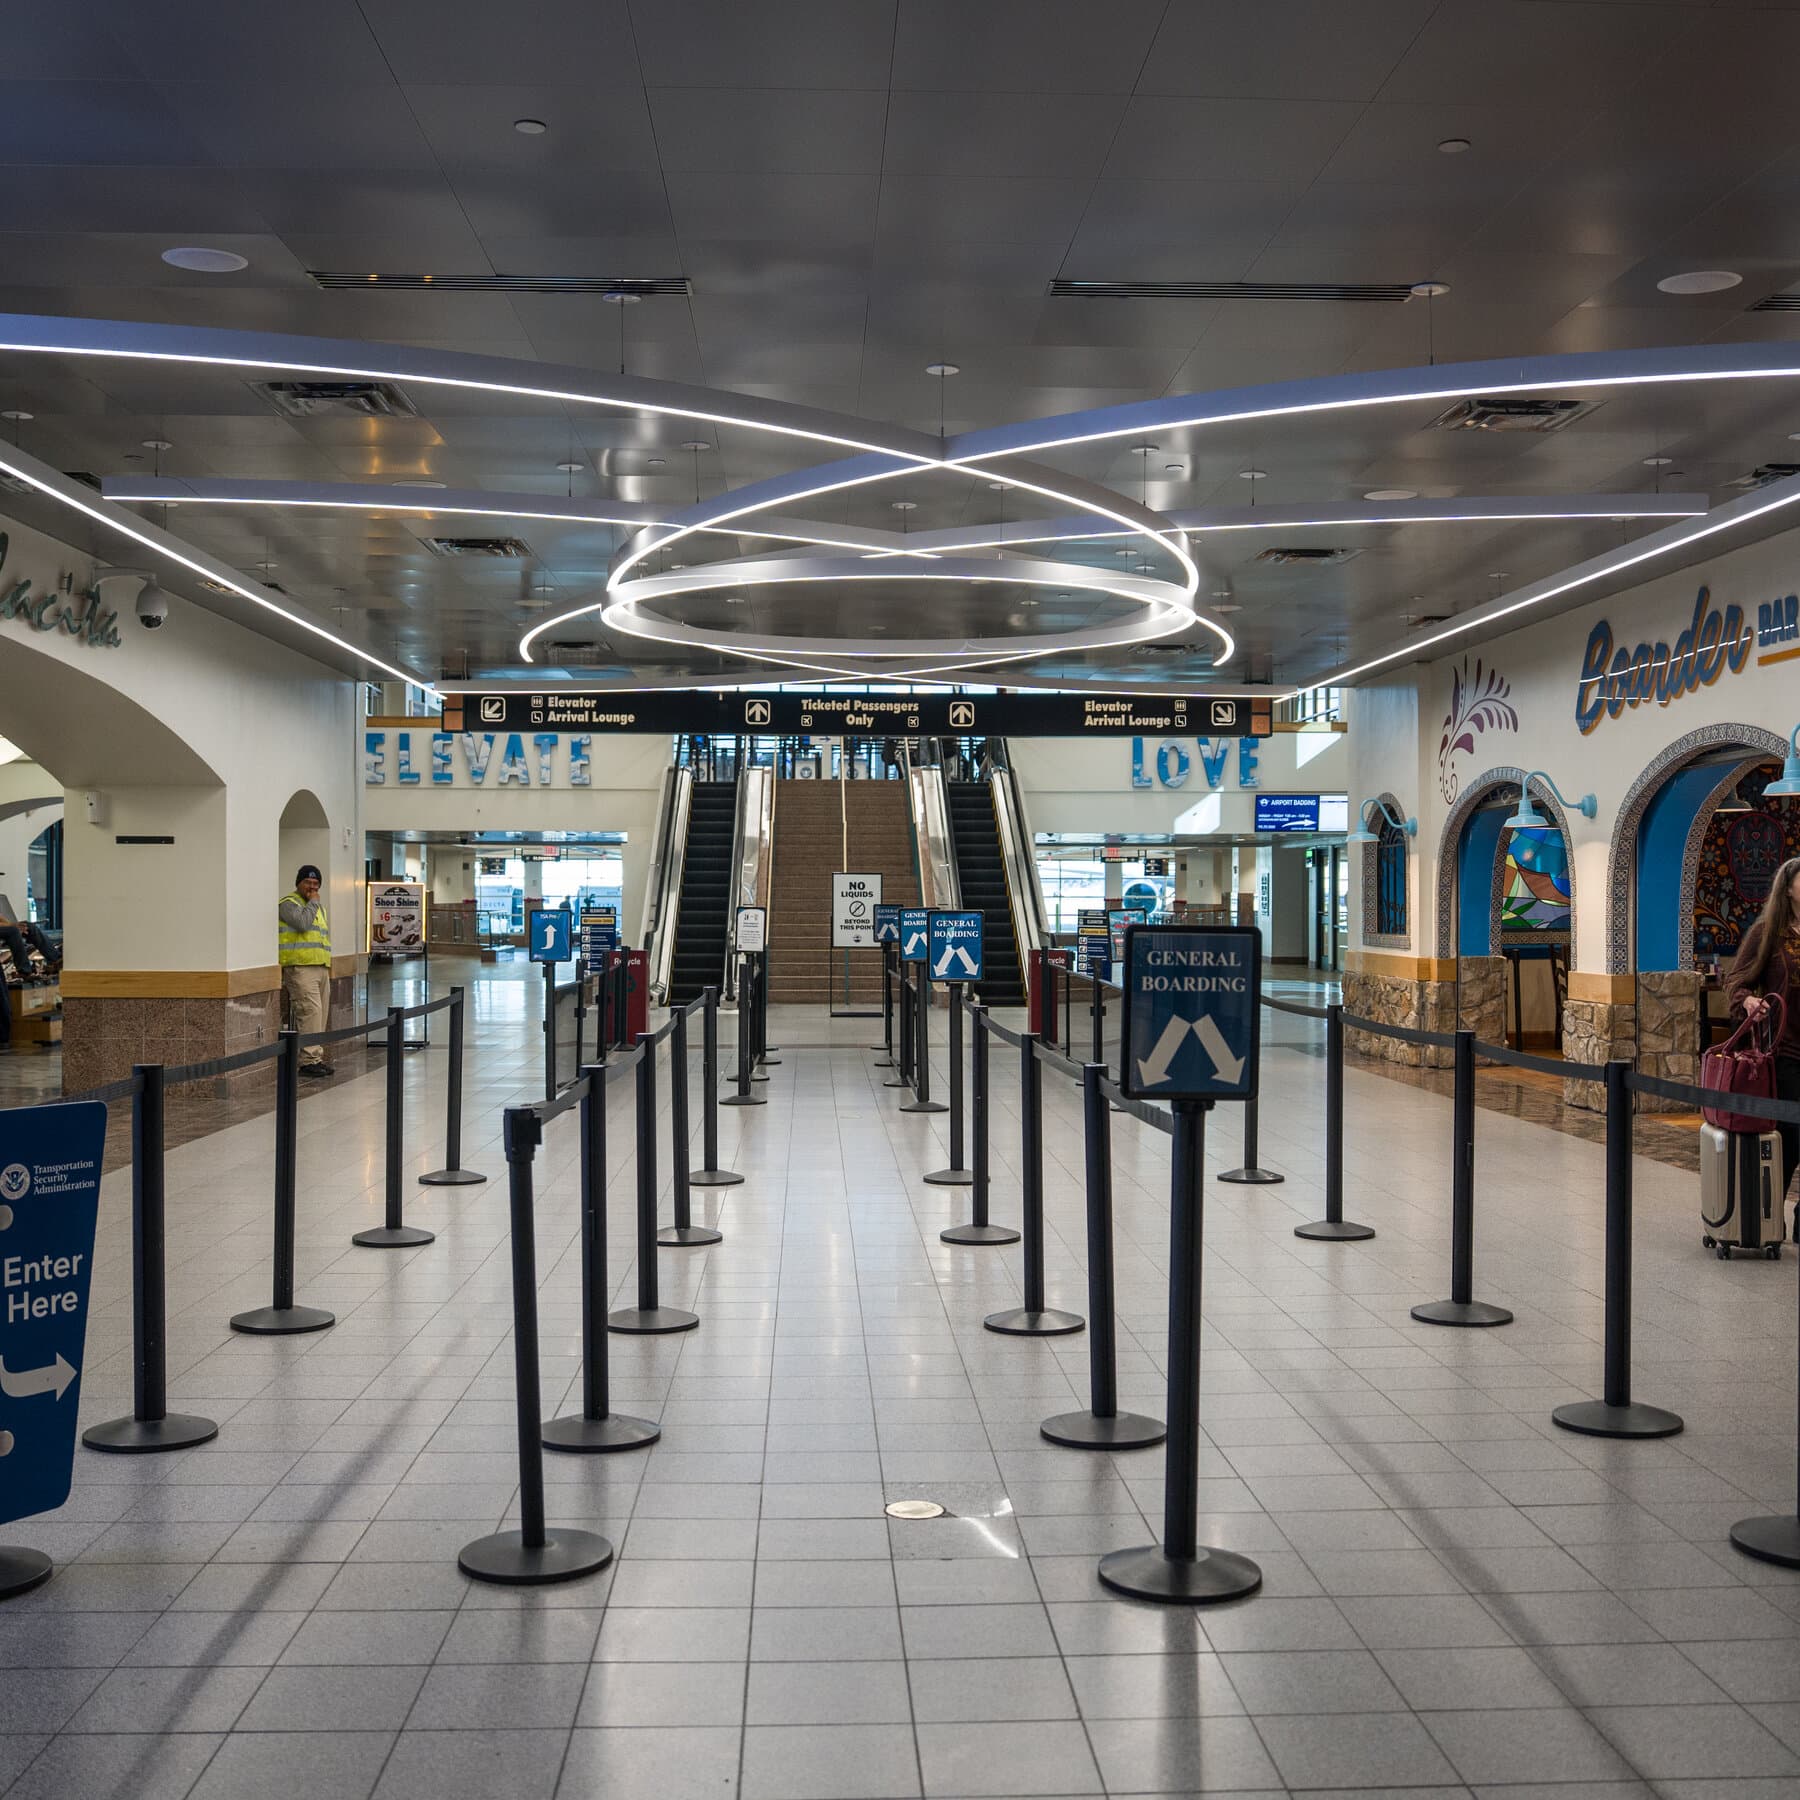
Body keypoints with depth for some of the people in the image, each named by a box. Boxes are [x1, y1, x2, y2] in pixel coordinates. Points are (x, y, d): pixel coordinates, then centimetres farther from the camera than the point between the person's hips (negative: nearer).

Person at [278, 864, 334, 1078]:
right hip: (301, 968, -9)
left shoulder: (319, 906, 24)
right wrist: (312, 902, -8)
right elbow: (303, 923, -22)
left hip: (321, 968, 9)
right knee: (310, 1012, -16)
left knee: (320, 1014, 7)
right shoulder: (289, 904, -3)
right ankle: (309, 1060, -16)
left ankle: (317, 1058, 12)